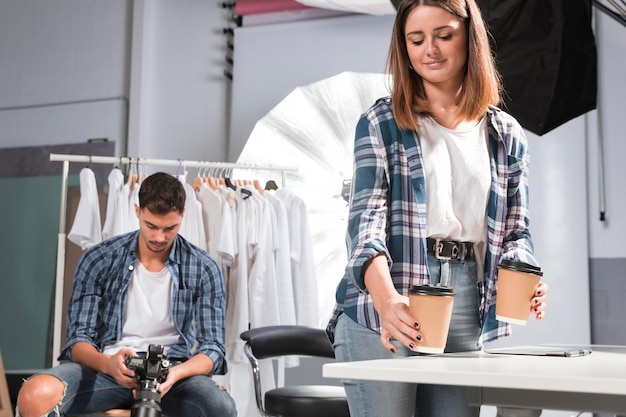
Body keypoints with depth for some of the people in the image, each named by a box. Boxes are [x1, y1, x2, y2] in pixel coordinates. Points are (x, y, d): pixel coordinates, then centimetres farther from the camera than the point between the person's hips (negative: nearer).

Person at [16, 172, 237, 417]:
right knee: (34, 396, -31)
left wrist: (175, 373, -26)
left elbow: (212, 349, -3)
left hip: (173, 369, 0)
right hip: (106, 367, 0)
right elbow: (78, 339, -2)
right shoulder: (98, 260, -1)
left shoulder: (204, 270, -1)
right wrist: (108, 363, -26)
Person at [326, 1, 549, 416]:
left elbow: (516, 230, 14)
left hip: (468, 305, 3)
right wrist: (387, 299, -25)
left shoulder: (507, 136, 14)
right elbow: (366, 218, -7)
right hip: (384, 314, -3)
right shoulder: (381, 123, 4)